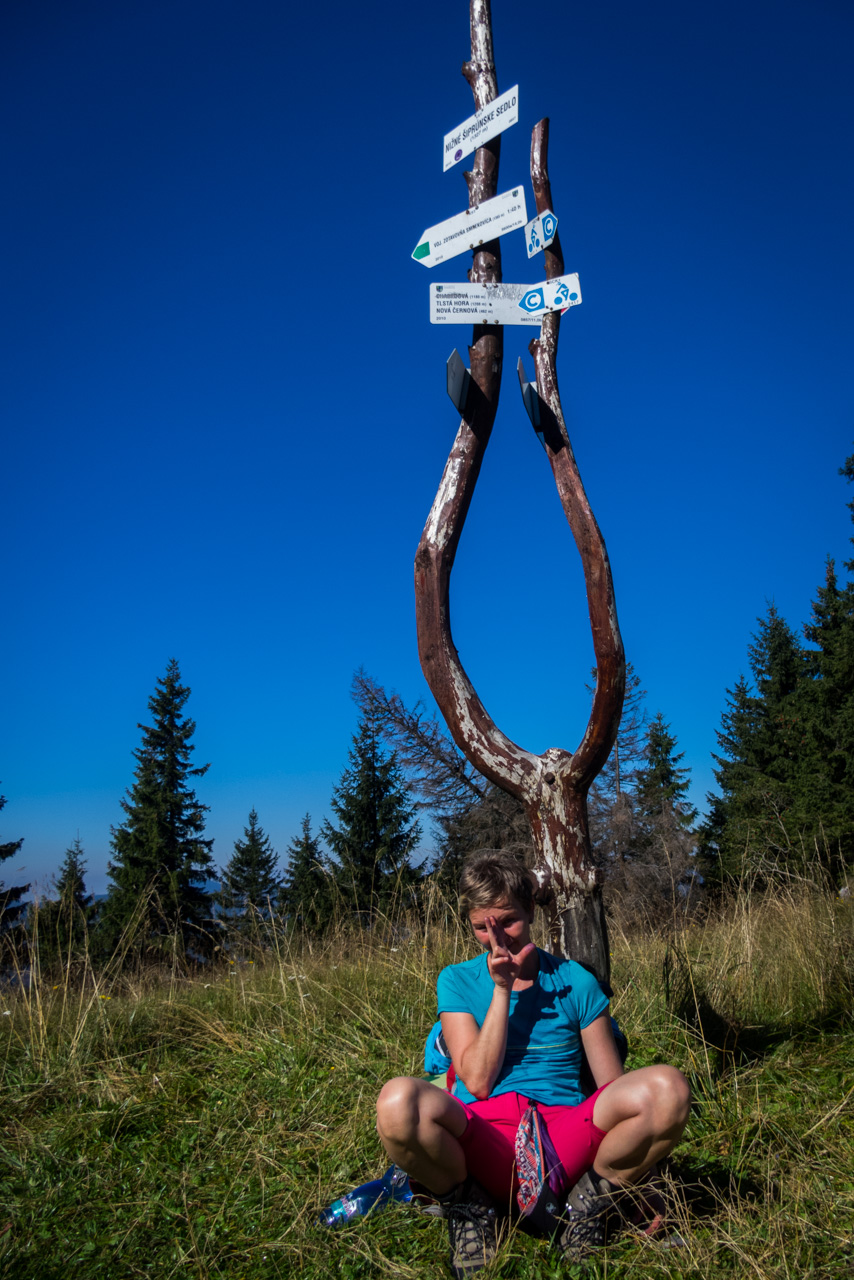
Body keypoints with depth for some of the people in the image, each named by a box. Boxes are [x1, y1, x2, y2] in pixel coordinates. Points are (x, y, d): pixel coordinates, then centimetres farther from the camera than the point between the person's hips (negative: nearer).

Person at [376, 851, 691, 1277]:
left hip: (565, 1139, 1)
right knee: (399, 1101, -35)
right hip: (484, 1140, -1)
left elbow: (614, 1087, 10)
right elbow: (477, 1081, -2)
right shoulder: (457, 981, 9)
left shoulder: (575, 982, 11)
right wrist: (502, 989, -6)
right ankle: (468, 1209, -4)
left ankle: (588, 1206, -2)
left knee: (667, 1087, -27)